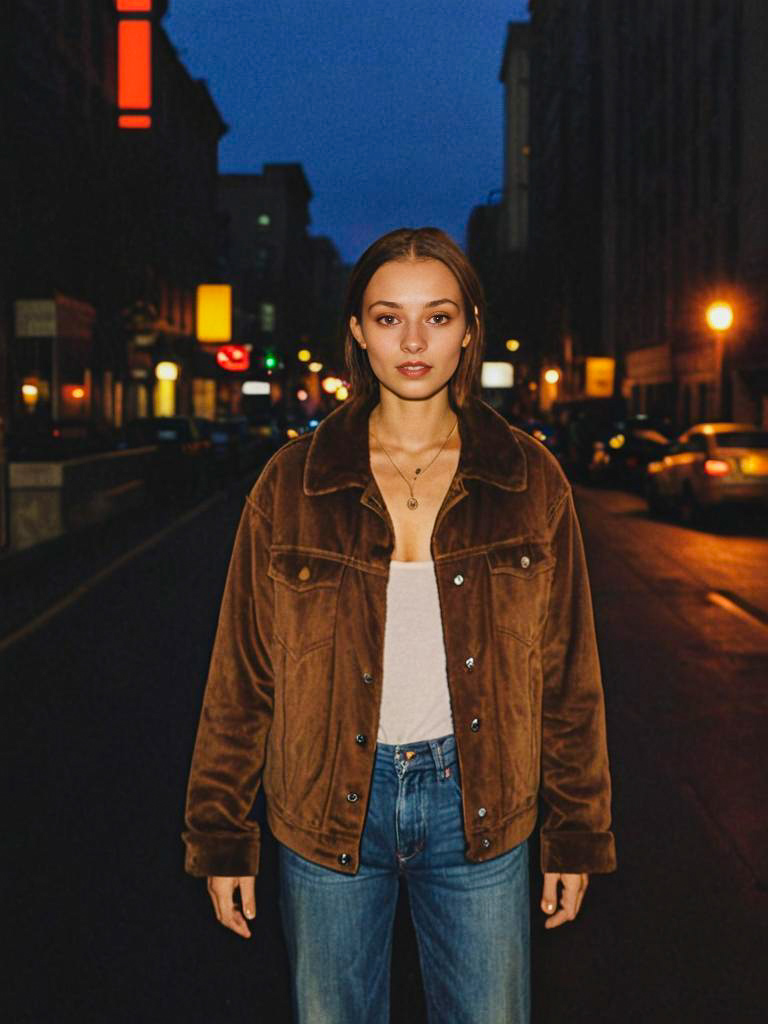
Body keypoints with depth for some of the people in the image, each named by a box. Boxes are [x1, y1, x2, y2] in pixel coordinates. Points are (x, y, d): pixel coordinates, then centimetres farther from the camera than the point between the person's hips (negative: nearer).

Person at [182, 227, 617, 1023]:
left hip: (477, 806, 0)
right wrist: (221, 837, 2)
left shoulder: (530, 481, -2)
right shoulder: (292, 484, -4)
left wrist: (577, 834, 5)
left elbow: (568, 672, 3)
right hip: (328, 808, 0)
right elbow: (241, 674, 0)